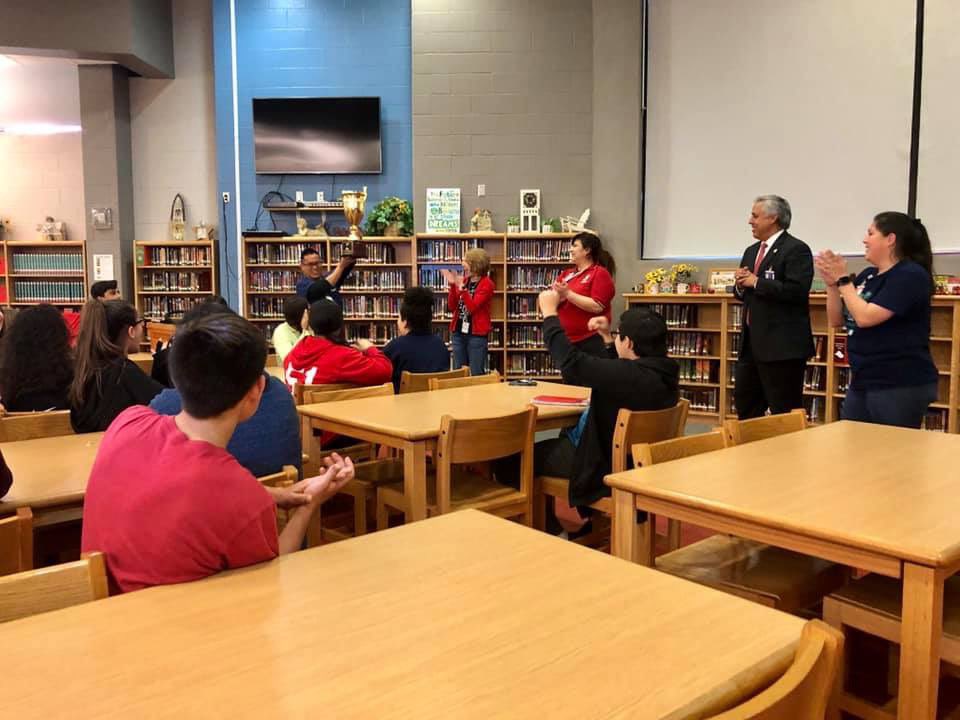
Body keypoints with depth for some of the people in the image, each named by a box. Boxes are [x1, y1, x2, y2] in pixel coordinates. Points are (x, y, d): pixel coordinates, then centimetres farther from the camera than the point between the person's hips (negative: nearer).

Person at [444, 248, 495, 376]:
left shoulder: (487, 284, -8)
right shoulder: (463, 280, 8)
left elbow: (472, 308, -19)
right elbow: (452, 307, 4)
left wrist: (461, 287, -23)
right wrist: (452, 285, -6)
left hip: (477, 334, -6)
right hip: (458, 332, 6)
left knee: (476, 375, -2)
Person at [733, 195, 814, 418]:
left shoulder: (796, 249, -10)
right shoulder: (752, 251, 16)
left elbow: (797, 290, -23)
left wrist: (757, 282, -16)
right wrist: (740, 285, 0)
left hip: (782, 345, -9)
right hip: (751, 342, 9)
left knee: (785, 411, -1)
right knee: (745, 403, 15)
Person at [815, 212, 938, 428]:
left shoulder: (910, 275, -13)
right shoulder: (867, 275, 12)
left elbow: (865, 317, -22)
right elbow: (837, 320, 13)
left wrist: (843, 279, -12)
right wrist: (832, 284, -1)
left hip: (901, 386, -8)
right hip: (862, 383, 8)